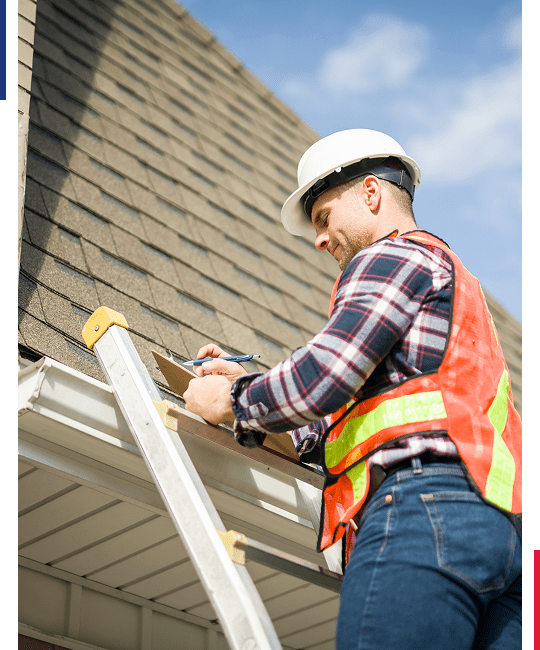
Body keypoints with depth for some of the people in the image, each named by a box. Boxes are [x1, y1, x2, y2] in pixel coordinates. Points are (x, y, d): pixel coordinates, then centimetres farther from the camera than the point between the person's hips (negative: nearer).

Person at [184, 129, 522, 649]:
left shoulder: (393, 254, 6)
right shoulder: (453, 284, 36)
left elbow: (322, 377, -10)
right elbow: (348, 432, 30)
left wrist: (234, 404, 7)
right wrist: (247, 386, 27)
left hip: (421, 501, -10)